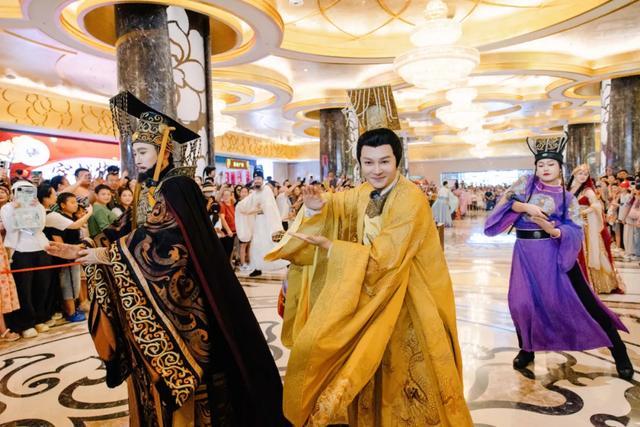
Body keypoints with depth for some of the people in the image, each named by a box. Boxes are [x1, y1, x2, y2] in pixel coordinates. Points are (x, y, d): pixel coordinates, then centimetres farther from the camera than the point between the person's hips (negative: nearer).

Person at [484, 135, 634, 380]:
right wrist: (526, 206, -21)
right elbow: (506, 200, -6)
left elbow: (575, 231, -4)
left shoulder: (567, 198, 2)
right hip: (526, 253, 2)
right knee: (522, 301, 2)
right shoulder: (526, 183, 5)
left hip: (555, 252, -1)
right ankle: (527, 349, 24)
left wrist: (552, 229, -23)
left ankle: (618, 351, 16)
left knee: (580, 299, 0)